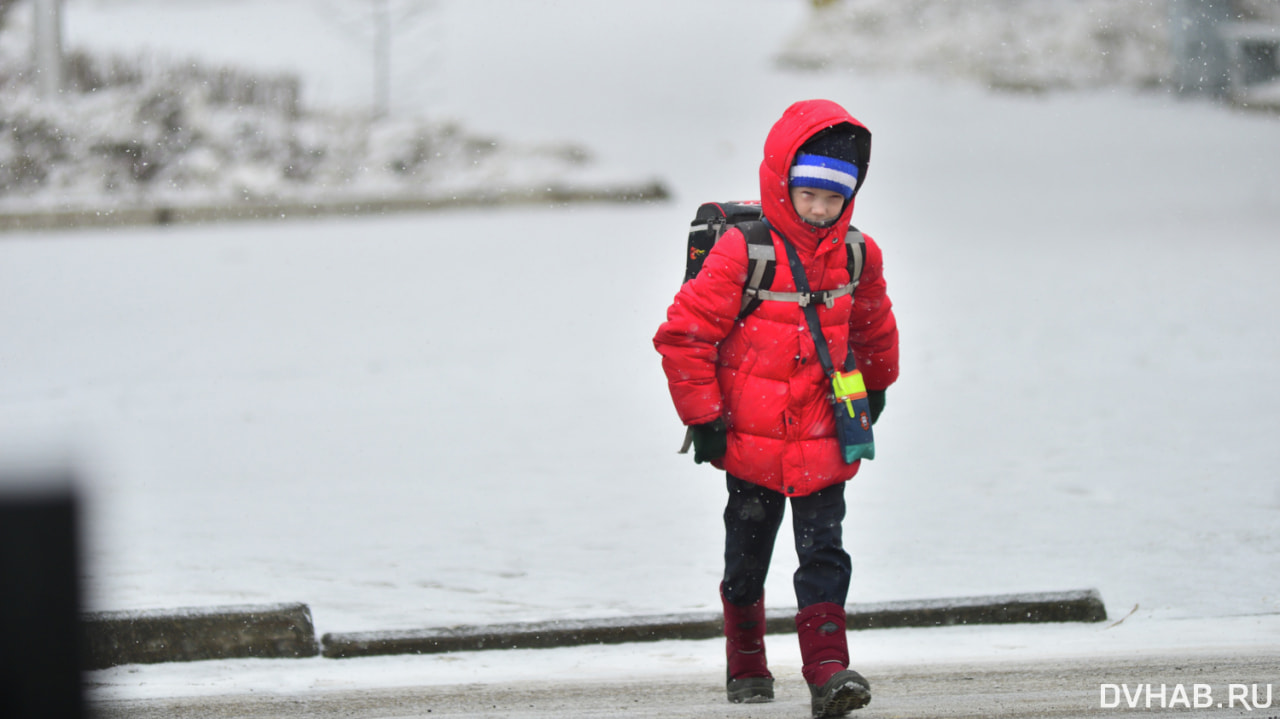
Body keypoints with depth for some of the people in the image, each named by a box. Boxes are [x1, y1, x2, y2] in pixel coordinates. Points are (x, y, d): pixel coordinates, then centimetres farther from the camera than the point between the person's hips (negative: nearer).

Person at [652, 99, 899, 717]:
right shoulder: (742, 253, -14)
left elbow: (874, 329, 23)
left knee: (824, 557, -9)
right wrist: (703, 417, -10)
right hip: (752, 444, -2)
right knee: (746, 559, 12)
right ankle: (746, 665, 32)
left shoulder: (857, 257, 1)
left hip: (822, 445, 2)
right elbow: (683, 334, -11)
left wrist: (876, 389, 33)